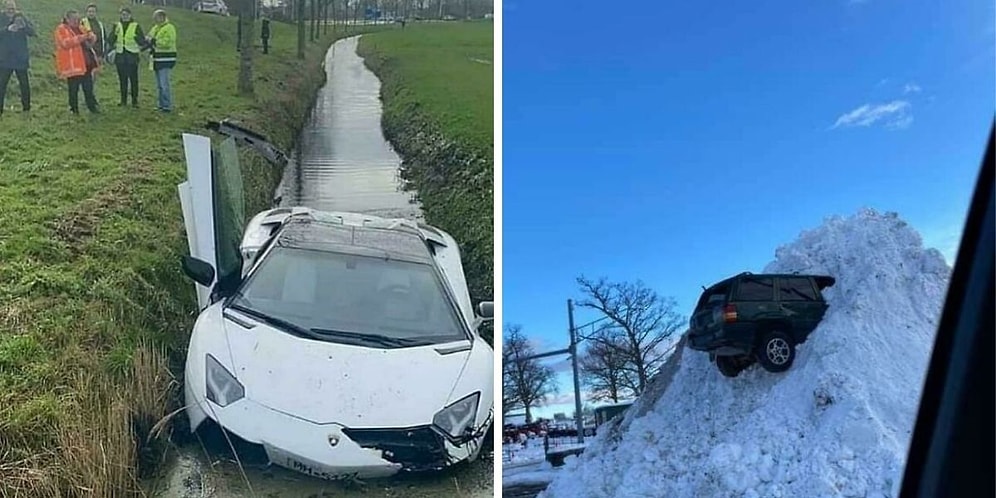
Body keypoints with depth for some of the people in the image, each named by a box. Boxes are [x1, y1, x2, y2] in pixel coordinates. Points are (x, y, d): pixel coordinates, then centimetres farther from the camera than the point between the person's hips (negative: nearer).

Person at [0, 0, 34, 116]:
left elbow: (32, 32, -9)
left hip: (21, 58, 1)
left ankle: (26, 107, 19)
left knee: (24, 84, 7)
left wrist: (24, 26, -28)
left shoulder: (21, 17, 3)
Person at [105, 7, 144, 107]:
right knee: (122, 79, 8)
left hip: (132, 55, -3)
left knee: (133, 78, -3)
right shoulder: (117, 26, 10)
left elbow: (142, 41, -3)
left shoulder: (136, 26, 0)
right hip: (120, 55, 4)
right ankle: (123, 100, 15)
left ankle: (134, 100, 3)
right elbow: (110, 41, 8)